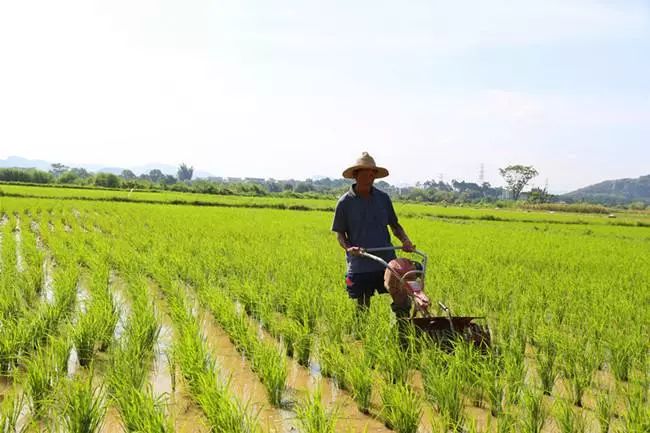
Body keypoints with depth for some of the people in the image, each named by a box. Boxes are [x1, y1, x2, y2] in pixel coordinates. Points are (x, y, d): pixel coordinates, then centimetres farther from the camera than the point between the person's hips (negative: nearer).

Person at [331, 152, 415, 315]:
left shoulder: (383, 198, 6)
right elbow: (340, 233, 2)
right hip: (359, 264, -2)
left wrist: (405, 240, -3)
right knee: (362, 307, 6)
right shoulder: (345, 202, -1)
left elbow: (394, 225, 15)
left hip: (387, 261, 2)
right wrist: (348, 248, -18)